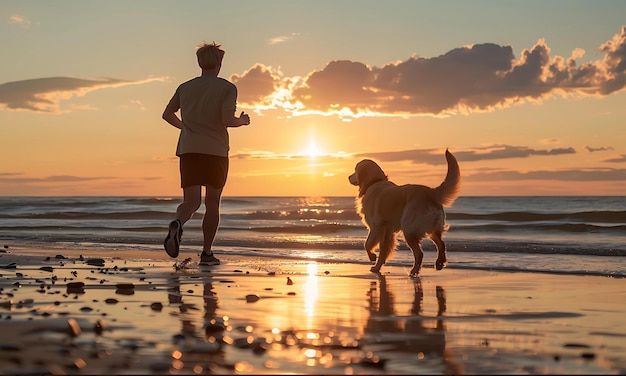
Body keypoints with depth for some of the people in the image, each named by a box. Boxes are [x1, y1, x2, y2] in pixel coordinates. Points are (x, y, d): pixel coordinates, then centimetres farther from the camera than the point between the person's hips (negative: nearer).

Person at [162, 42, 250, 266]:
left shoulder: (185, 87, 12)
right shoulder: (227, 88, -1)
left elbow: (167, 115, 18)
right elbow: (227, 120, -13)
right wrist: (243, 121, 8)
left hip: (188, 150, 3)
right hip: (216, 150, -3)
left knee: (191, 201, -2)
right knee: (212, 203, 10)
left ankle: (177, 224, -37)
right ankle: (207, 253, 11)